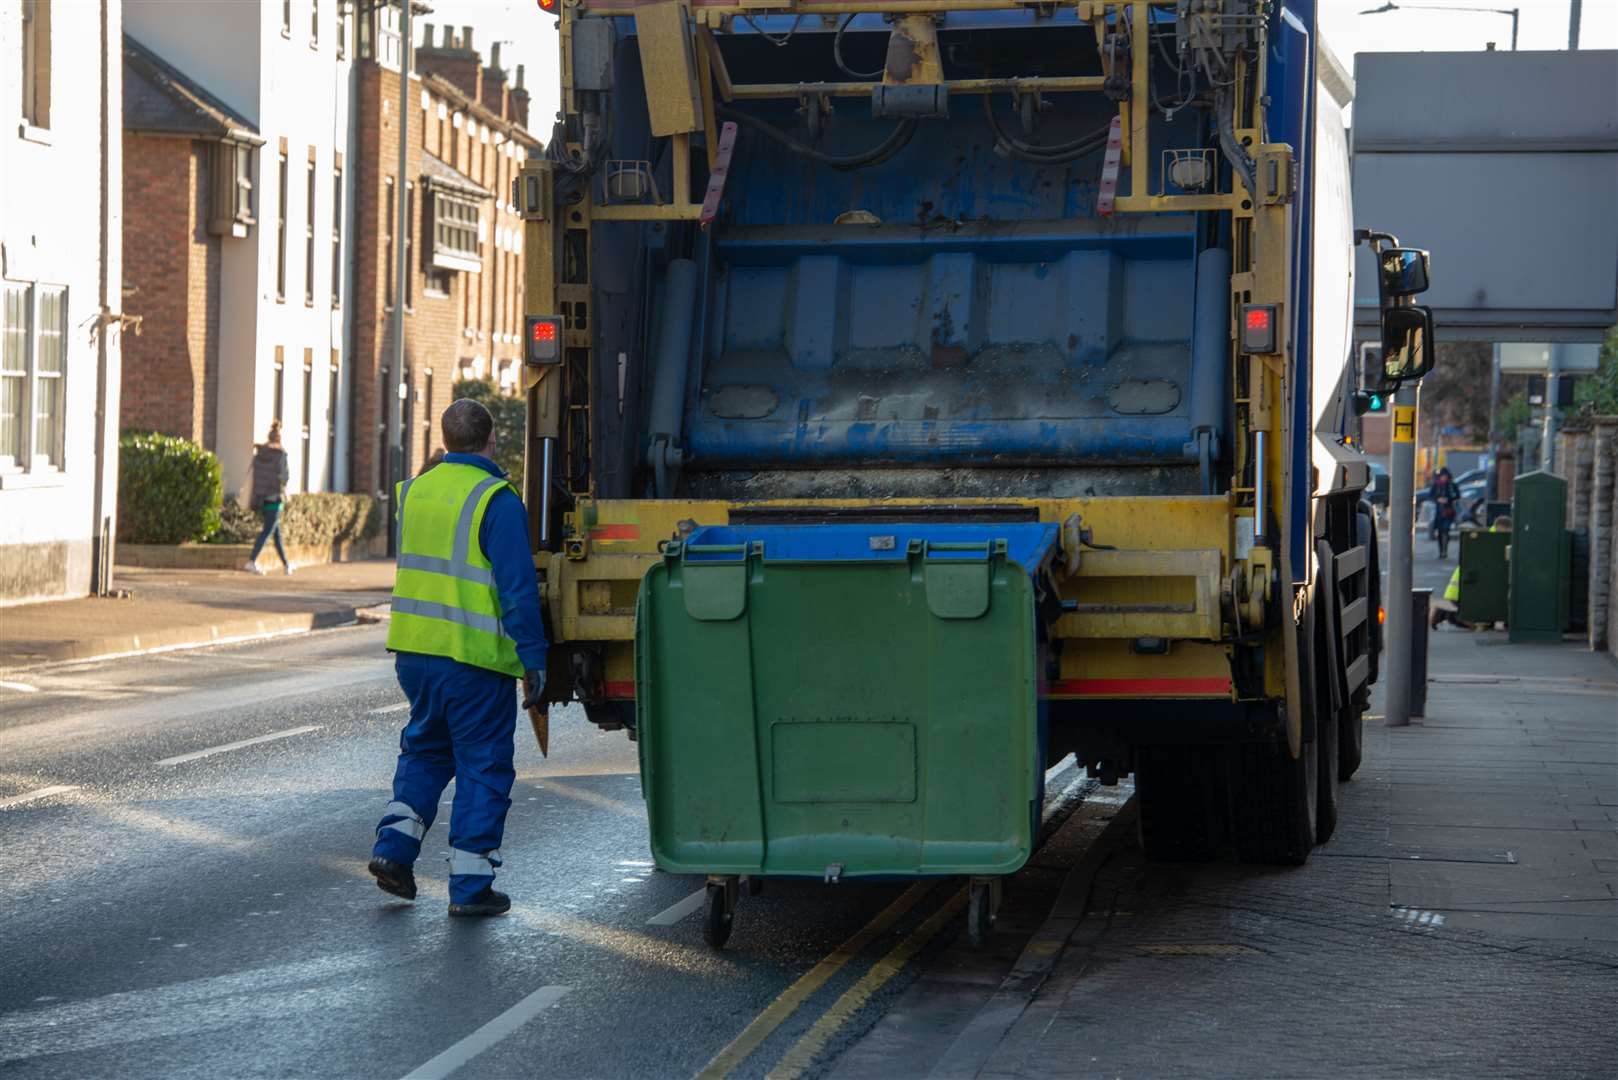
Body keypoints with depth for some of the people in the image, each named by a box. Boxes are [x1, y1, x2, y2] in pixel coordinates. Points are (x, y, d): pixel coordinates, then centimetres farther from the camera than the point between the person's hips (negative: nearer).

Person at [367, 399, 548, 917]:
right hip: (475, 659, -6)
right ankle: (469, 883, 4)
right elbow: (518, 586, -16)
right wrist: (533, 658, -14)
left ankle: (395, 845, 11)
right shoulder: (496, 500, -13)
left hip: (413, 650, 6)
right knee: (483, 766, 3)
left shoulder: (415, 490, 8)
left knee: (425, 748, 24)